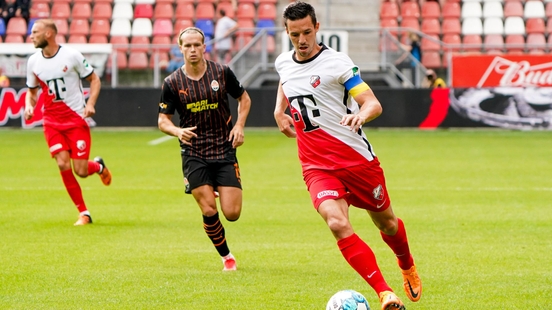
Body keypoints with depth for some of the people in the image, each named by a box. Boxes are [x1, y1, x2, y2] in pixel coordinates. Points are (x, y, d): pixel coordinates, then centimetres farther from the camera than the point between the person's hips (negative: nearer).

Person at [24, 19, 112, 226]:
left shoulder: (71, 55, -9)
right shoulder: (33, 62, 2)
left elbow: (94, 80, 1)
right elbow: (31, 91, 16)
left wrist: (90, 103, -14)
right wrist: (29, 106, -5)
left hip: (77, 119, -3)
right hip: (52, 121, 3)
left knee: (81, 170, -7)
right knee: (63, 165, -14)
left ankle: (98, 166, 32)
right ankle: (83, 213, 1)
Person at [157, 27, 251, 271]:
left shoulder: (222, 72, -1)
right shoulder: (172, 83, -3)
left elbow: (244, 98, 14)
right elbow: (163, 120, 3)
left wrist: (239, 125, -2)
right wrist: (178, 131, -19)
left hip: (224, 150, 1)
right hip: (194, 154, 0)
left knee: (232, 213, -7)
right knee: (209, 211, -10)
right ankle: (226, 256, 14)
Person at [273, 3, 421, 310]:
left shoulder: (337, 62, -11)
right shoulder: (283, 63, 6)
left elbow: (374, 103, -17)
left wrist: (361, 114, -39)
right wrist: (279, 111, 18)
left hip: (358, 158, -2)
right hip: (317, 166, 2)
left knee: (386, 222, 15)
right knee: (338, 223, -24)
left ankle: (408, 268, 49)